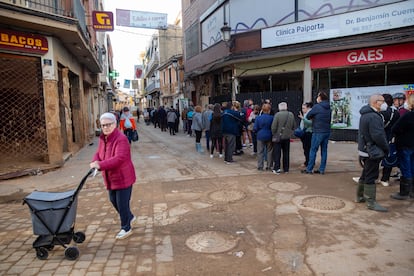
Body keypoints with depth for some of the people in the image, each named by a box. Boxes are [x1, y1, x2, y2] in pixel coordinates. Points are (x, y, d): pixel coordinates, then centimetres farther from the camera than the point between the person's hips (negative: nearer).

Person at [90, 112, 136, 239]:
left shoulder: (121, 139, -24)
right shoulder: (103, 138, 6)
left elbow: (119, 158, -35)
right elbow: (98, 153, 8)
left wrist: (101, 165, -41)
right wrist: (95, 162, -15)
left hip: (123, 178, -9)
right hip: (111, 178, 9)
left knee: (122, 204, 2)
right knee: (113, 200, 22)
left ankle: (126, 228, 23)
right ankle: (130, 217, 45)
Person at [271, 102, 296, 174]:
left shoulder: (277, 115, -14)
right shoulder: (291, 115, 0)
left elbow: (274, 127, -15)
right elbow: (294, 126, 7)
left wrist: (273, 133, 0)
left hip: (278, 136, -4)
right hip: (287, 137, 4)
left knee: (277, 153, 4)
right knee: (286, 153, 13)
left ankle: (277, 169, 3)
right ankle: (286, 169, 19)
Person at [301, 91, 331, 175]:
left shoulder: (316, 106, -10)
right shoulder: (328, 108, 11)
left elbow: (308, 116, -3)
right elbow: (329, 119, 17)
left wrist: (312, 118, 17)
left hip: (318, 132, -7)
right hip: (327, 131, 7)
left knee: (313, 150, -1)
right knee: (324, 150, 9)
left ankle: (309, 169, 3)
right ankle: (322, 169, 13)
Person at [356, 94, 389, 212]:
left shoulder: (365, 114, 12)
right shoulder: (373, 117, -21)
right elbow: (378, 136, -26)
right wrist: (386, 148, -11)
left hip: (365, 150, 10)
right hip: (372, 152, -10)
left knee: (365, 175, 19)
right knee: (371, 176, -4)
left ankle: (360, 196, 30)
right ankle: (371, 202, 4)